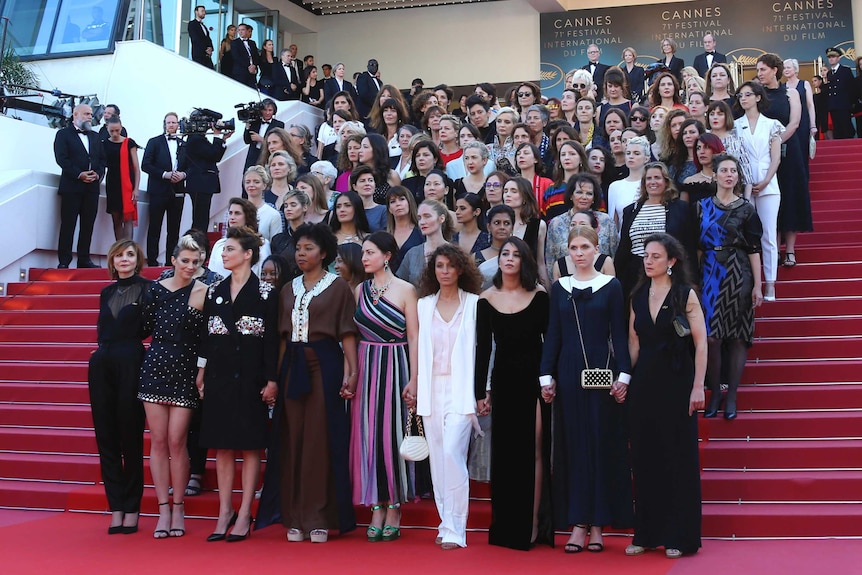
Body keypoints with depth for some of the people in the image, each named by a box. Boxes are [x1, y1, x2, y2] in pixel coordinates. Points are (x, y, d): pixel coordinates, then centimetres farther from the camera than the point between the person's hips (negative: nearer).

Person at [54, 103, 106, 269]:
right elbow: (61, 159, -8)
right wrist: (79, 174, -17)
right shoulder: (63, 134, 3)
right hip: (71, 187, -5)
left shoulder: (95, 136, 20)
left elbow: (102, 159, 14)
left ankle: (84, 259, 9)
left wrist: (98, 174, -5)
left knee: (88, 225, 4)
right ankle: (64, 261, -2)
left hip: (92, 187, 5)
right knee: (68, 224, -4)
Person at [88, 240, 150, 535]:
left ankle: (131, 508, 6)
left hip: (132, 364, -5)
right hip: (102, 365, 6)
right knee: (106, 437, 3)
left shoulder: (148, 289, 1)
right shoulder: (107, 293, 18)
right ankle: (116, 507, 7)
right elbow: (102, 330, 19)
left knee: (131, 438, -1)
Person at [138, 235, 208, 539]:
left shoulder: (204, 292, -3)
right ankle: (163, 509, 10)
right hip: (155, 367, 2)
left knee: (176, 441, -3)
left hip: (185, 371, -2)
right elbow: (148, 327, 8)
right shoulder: (157, 289, 5)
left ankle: (178, 509, 10)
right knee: (158, 440, 2)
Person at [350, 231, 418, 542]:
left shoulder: (405, 290, -3)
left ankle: (394, 509, 10)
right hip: (366, 368, 4)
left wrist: (413, 379, -11)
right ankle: (377, 508, 12)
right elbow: (356, 333, 11)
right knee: (368, 434, 4)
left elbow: (414, 338, -6)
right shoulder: (360, 290, 10)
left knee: (392, 432, -1)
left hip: (394, 367, -4)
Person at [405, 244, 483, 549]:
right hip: (431, 389, 4)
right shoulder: (424, 305, 11)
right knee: (437, 457, 6)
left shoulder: (474, 303, 1)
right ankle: (447, 523, 16)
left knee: (452, 453, -14)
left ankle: (454, 529, -7)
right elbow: (419, 349, 12)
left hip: (460, 389, -4)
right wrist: (413, 385, 7)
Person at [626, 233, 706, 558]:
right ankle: (647, 534, 17)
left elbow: (701, 343, -7)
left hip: (676, 384, -4)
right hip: (643, 384, 5)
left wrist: (698, 386, -13)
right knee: (644, 458, 8)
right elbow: (634, 344, 10)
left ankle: (679, 537, 11)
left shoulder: (686, 295, -4)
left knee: (678, 457, 2)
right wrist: (625, 380, 2)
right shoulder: (638, 297, 9)